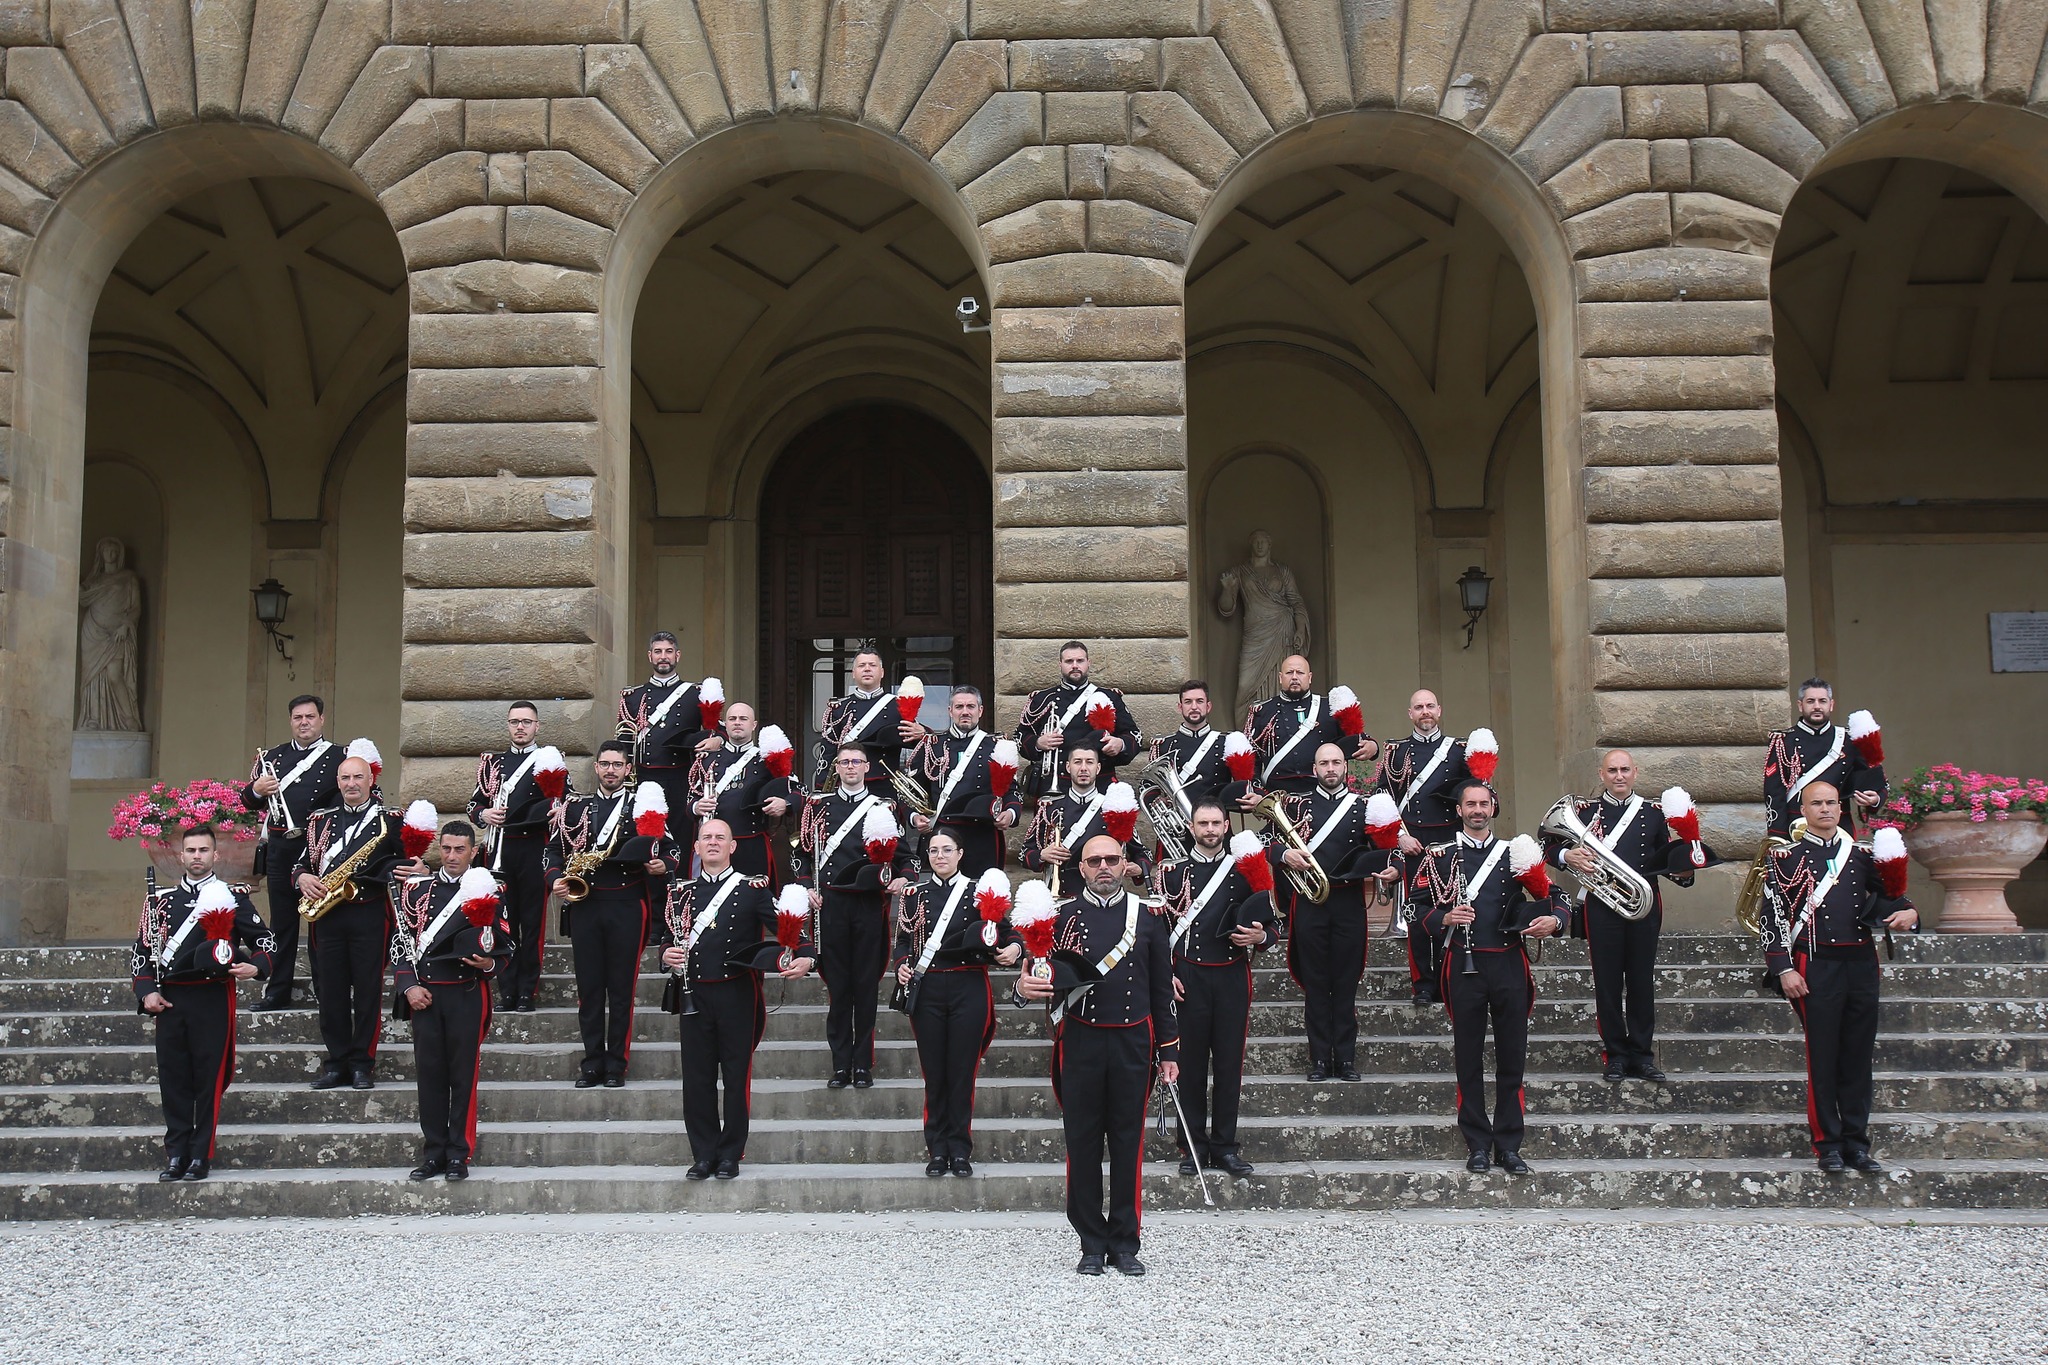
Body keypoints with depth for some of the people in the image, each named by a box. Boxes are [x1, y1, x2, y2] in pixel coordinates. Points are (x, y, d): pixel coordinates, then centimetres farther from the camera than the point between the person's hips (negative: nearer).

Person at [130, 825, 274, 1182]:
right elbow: (142, 951, 13)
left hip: (213, 999, -3)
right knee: (173, 1078, 3)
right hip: (170, 1001, 3)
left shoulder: (233, 897, 5)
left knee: (209, 1078, -1)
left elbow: (264, 940, 6)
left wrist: (256, 967, -14)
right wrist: (147, 992, -1)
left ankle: (201, 1156, 6)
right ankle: (176, 1156, 10)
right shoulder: (160, 900, 13)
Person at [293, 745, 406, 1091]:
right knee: (331, 988, 4)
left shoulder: (390, 820, 4)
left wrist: (387, 873, -18)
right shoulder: (320, 820, 16)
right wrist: (303, 877, -5)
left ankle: (363, 1063, 5)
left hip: (370, 912, -3)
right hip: (328, 914, 4)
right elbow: (304, 861, 16)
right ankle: (337, 1061, 12)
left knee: (368, 988, -1)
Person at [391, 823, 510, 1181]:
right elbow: (400, 941, 7)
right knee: (429, 1072, 3)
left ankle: (459, 1154, 6)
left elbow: (506, 948, 8)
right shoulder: (416, 888, 9)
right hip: (424, 993, 2)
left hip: (468, 993, -1)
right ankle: (433, 1152, 10)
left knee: (464, 1073, 0)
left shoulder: (488, 892, 6)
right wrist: (408, 985, -4)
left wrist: (490, 964, -13)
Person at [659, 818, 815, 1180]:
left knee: (737, 1077, 3)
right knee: (697, 1078, 4)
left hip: (738, 994, -2)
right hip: (694, 996, 3)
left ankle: (730, 1155, 13)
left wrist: (804, 958, -23)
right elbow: (665, 937, 17)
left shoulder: (753, 888, 2)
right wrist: (666, 954, -5)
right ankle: (704, 1154, 14)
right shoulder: (680, 891, 11)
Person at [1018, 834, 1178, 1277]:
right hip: (1080, 1044, 0)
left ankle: (1125, 1244, 12)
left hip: (1133, 1044, 1)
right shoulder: (1062, 917, 4)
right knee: (1083, 1141, 2)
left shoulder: (1148, 919, 7)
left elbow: (1162, 990, 10)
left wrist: (1168, 1050, 6)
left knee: (1128, 1141, 3)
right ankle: (1092, 1245, 11)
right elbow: (1043, 976, 3)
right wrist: (1025, 986, -21)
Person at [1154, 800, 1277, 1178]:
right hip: (1188, 979, -1)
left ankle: (1225, 1146, 12)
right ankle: (1193, 1147, 11)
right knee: (1190, 1063, 3)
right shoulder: (1172, 872, 4)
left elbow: (1273, 925, 12)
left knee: (1229, 1062, 4)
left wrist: (1260, 937, -11)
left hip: (1233, 979, 1)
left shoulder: (1246, 871, 7)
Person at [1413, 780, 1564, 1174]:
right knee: (1469, 1057, 3)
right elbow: (1419, 908, 5)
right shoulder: (1440, 857, 6)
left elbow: (1552, 898, 10)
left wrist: (1553, 920, -12)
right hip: (1465, 965, -1)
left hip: (1510, 964, 1)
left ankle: (1509, 1145, 12)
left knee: (1512, 1055, 3)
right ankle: (1478, 1145, 11)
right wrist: (1445, 918, -15)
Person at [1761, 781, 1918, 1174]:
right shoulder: (1786, 858, 2)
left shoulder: (1861, 855, 13)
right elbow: (1771, 917, -3)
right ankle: (1828, 1143, 7)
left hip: (1861, 964, 4)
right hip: (1816, 967, -4)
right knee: (1822, 1057, -1)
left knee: (1859, 1056, 6)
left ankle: (1856, 1143, 14)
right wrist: (1784, 969, -10)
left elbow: (1886, 898, 17)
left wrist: (1907, 912, -6)